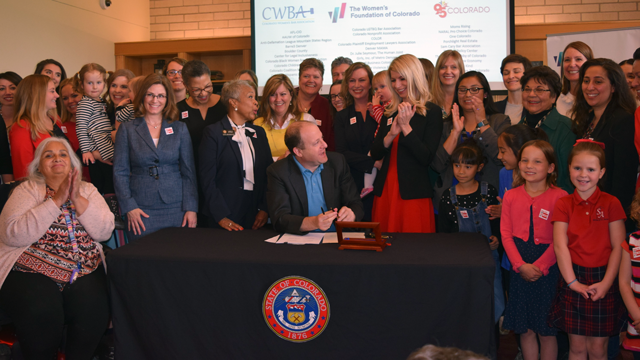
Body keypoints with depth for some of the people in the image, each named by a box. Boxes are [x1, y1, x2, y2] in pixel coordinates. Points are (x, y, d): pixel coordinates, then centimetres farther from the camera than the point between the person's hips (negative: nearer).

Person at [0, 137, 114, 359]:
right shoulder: (27, 190, 5)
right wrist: (56, 200, -14)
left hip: (84, 272, 2)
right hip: (33, 272, -2)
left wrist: (77, 199, -11)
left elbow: (105, 231, -1)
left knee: (93, 313, -26)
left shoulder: (88, 190, 13)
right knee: (41, 315, -29)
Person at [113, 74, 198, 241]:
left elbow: (189, 171, 6)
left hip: (176, 209, 1)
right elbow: (120, 172, 4)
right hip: (141, 211, -1)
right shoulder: (127, 130, 6)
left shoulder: (180, 129, 9)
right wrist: (129, 207, -7)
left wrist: (191, 208, -2)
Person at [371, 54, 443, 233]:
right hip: (385, 191, 5)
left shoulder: (431, 111, -3)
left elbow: (427, 158, -12)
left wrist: (406, 126, -16)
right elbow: (375, 154, 6)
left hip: (413, 194, -5)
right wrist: (391, 134, -11)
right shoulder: (390, 112, 13)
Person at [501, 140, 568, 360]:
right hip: (519, 270, 3)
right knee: (525, 329, 11)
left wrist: (539, 266, -15)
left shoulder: (559, 197, -8)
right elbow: (506, 234, 1)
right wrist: (521, 265, -10)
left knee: (546, 330, 5)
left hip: (547, 269, -3)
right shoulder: (511, 196, 4)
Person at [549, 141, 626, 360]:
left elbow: (618, 247, -5)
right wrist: (572, 282, -13)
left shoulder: (611, 204, -2)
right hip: (573, 279, 1)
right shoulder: (563, 205, 2)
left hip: (604, 281, -1)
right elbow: (560, 245, -5)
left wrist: (606, 283, -12)